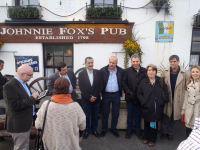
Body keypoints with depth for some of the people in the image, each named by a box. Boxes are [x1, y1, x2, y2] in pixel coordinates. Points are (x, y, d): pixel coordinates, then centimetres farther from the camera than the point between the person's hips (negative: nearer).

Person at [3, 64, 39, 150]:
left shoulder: (23, 83, 8)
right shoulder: (10, 86, -21)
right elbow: (14, 106, -28)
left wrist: (34, 98, -2)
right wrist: (31, 98, -22)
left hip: (25, 122, 9)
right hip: (19, 124, -9)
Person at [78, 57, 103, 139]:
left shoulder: (98, 73, -1)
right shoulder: (81, 74, -3)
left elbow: (100, 85, -4)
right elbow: (81, 88, -8)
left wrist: (94, 96, -12)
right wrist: (89, 97, -14)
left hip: (96, 99, 1)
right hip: (86, 100, -1)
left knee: (95, 116, 15)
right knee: (86, 116, 12)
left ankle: (94, 130, 34)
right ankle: (86, 131, 31)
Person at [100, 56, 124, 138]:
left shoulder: (121, 71, -3)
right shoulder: (102, 70, -6)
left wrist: (121, 91, -3)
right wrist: (101, 92, -4)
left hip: (116, 95, 1)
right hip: (106, 95, -1)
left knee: (115, 114, 13)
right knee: (105, 114, 12)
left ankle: (113, 129, 33)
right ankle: (104, 129, 31)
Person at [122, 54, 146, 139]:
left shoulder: (144, 71, -2)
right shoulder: (127, 71, -1)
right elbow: (123, 83, -3)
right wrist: (129, 93, -12)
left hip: (140, 97, 0)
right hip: (130, 97, 0)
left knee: (138, 115, 15)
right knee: (130, 115, 13)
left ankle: (137, 130, 33)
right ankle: (129, 130, 30)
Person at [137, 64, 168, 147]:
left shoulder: (161, 81, 3)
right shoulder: (143, 82, 1)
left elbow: (166, 92, 4)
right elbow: (139, 94, 1)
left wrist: (162, 101, -6)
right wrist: (143, 102, -9)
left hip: (157, 108, 1)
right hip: (147, 108, 0)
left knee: (154, 123, 11)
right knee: (147, 123, 13)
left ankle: (152, 139, 28)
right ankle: (146, 137, 34)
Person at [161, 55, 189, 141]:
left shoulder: (184, 73, -9)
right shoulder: (165, 72, -3)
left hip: (177, 99, -1)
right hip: (167, 97, 1)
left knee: (174, 116, 13)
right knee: (166, 115, 10)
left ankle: (170, 132, 33)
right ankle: (164, 131, 31)